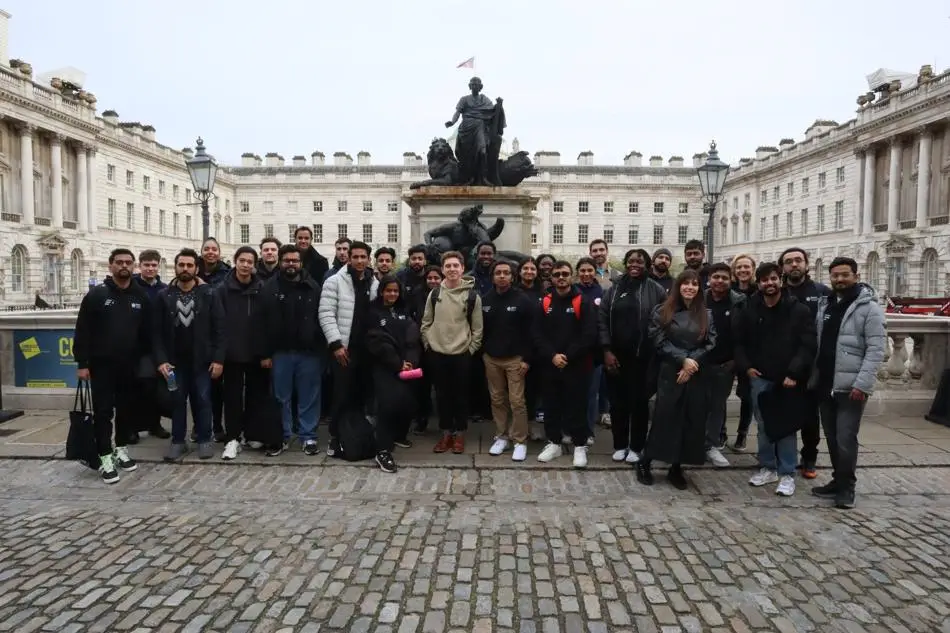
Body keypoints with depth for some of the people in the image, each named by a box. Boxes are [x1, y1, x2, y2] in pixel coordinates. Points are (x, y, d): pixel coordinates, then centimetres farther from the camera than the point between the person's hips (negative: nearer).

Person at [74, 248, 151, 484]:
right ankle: (105, 458, 7)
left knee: (127, 409, 12)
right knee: (103, 411, 0)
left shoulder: (141, 296, 5)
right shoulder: (97, 294, -5)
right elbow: (82, 331, -6)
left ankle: (121, 450, 27)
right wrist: (82, 363, -10)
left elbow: (146, 332, 9)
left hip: (130, 365, 4)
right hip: (102, 365, -3)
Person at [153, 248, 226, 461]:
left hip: (202, 360, -1)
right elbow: (157, 331, 1)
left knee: (202, 400, 5)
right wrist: (161, 360, -8)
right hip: (175, 361, 2)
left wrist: (218, 359, -11)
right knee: (177, 401, 9)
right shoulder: (164, 296, 2)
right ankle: (178, 441, 21)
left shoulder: (209, 294, -2)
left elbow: (219, 329, -5)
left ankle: (204, 440, 17)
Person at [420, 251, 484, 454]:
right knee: (442, 395, 10)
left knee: (461, 395, 7)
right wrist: (428, 344, 3)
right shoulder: (434, 293, 3)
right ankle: (446, 432, 24)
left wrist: (471, 349, -4)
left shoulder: (472, 295, -4)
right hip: (437, 353, 2)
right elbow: (426, 323, 9)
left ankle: (459, 433, 22)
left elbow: (477, 328, -1)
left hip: (462, 354, -2)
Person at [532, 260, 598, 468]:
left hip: (577, 365, -3)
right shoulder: (545, 303, 6)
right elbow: (537, 334, 1)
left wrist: (568, 356, -15)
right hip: (550, 364, 3)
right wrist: (552, 355, -13)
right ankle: (554, 442, 26)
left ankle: (580, 445, 17)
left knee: (576, 406, 3)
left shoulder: (583, 302, -4)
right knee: (552, 405, 11)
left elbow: (589, 336, -11)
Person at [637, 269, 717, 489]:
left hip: (697, 376, 3)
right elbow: (660, 343, -7)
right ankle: (644, 462, 15)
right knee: (664, 419, -1)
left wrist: (693, 363, -12)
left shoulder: (706, 315, 10)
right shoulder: (663, 312, 1)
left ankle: (676, 468, 19)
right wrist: (683, 360, -15)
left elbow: (710, 345, 2)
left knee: (691, 422, 6)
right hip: (670, 374, -3)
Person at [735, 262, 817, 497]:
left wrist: (794, 374, -15)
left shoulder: (799, 310, -4)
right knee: (764, 425, 11)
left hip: (788, 379, -3)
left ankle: (787, 474, 14)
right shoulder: (750, 310, 4)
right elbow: (739, 342, 12)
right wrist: (746, 367, 0)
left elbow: (808, 345, -8)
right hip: (759, 378, 3)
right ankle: (767, 468, 24)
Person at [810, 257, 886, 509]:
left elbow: (876, 349, -13)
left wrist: (862, 384, -20)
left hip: (851, 387, -6)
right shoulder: (824, 305, 11)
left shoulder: (869, 307, -7)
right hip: (824, 385, 6)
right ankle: (838, 481, 26)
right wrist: (812, 376, 8)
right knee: (832, 438, 14)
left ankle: (847, 487, 11)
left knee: (845, 439, -4)